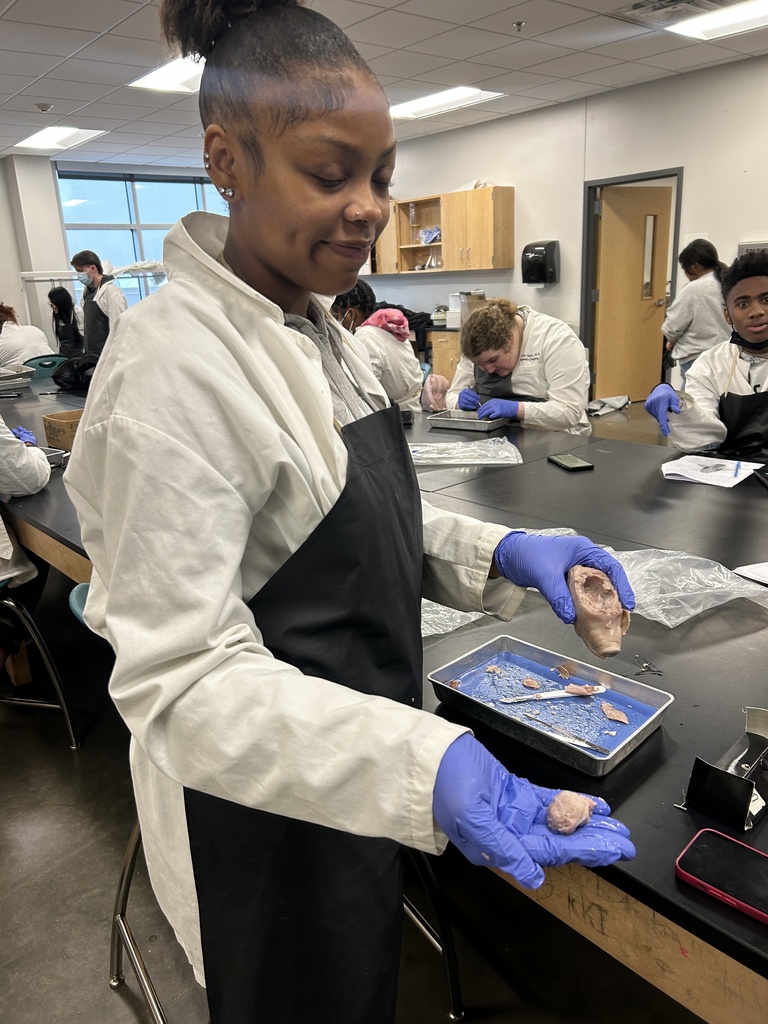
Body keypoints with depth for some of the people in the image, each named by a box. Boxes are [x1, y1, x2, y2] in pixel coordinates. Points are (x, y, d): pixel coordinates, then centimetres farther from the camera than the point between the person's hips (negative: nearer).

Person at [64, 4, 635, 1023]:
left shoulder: (317, 333, 2)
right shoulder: (174, 363, -25)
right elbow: (179, 678, -27)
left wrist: (499, 554, -8)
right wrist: (423, 764, -39)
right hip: (270, 815, -7)